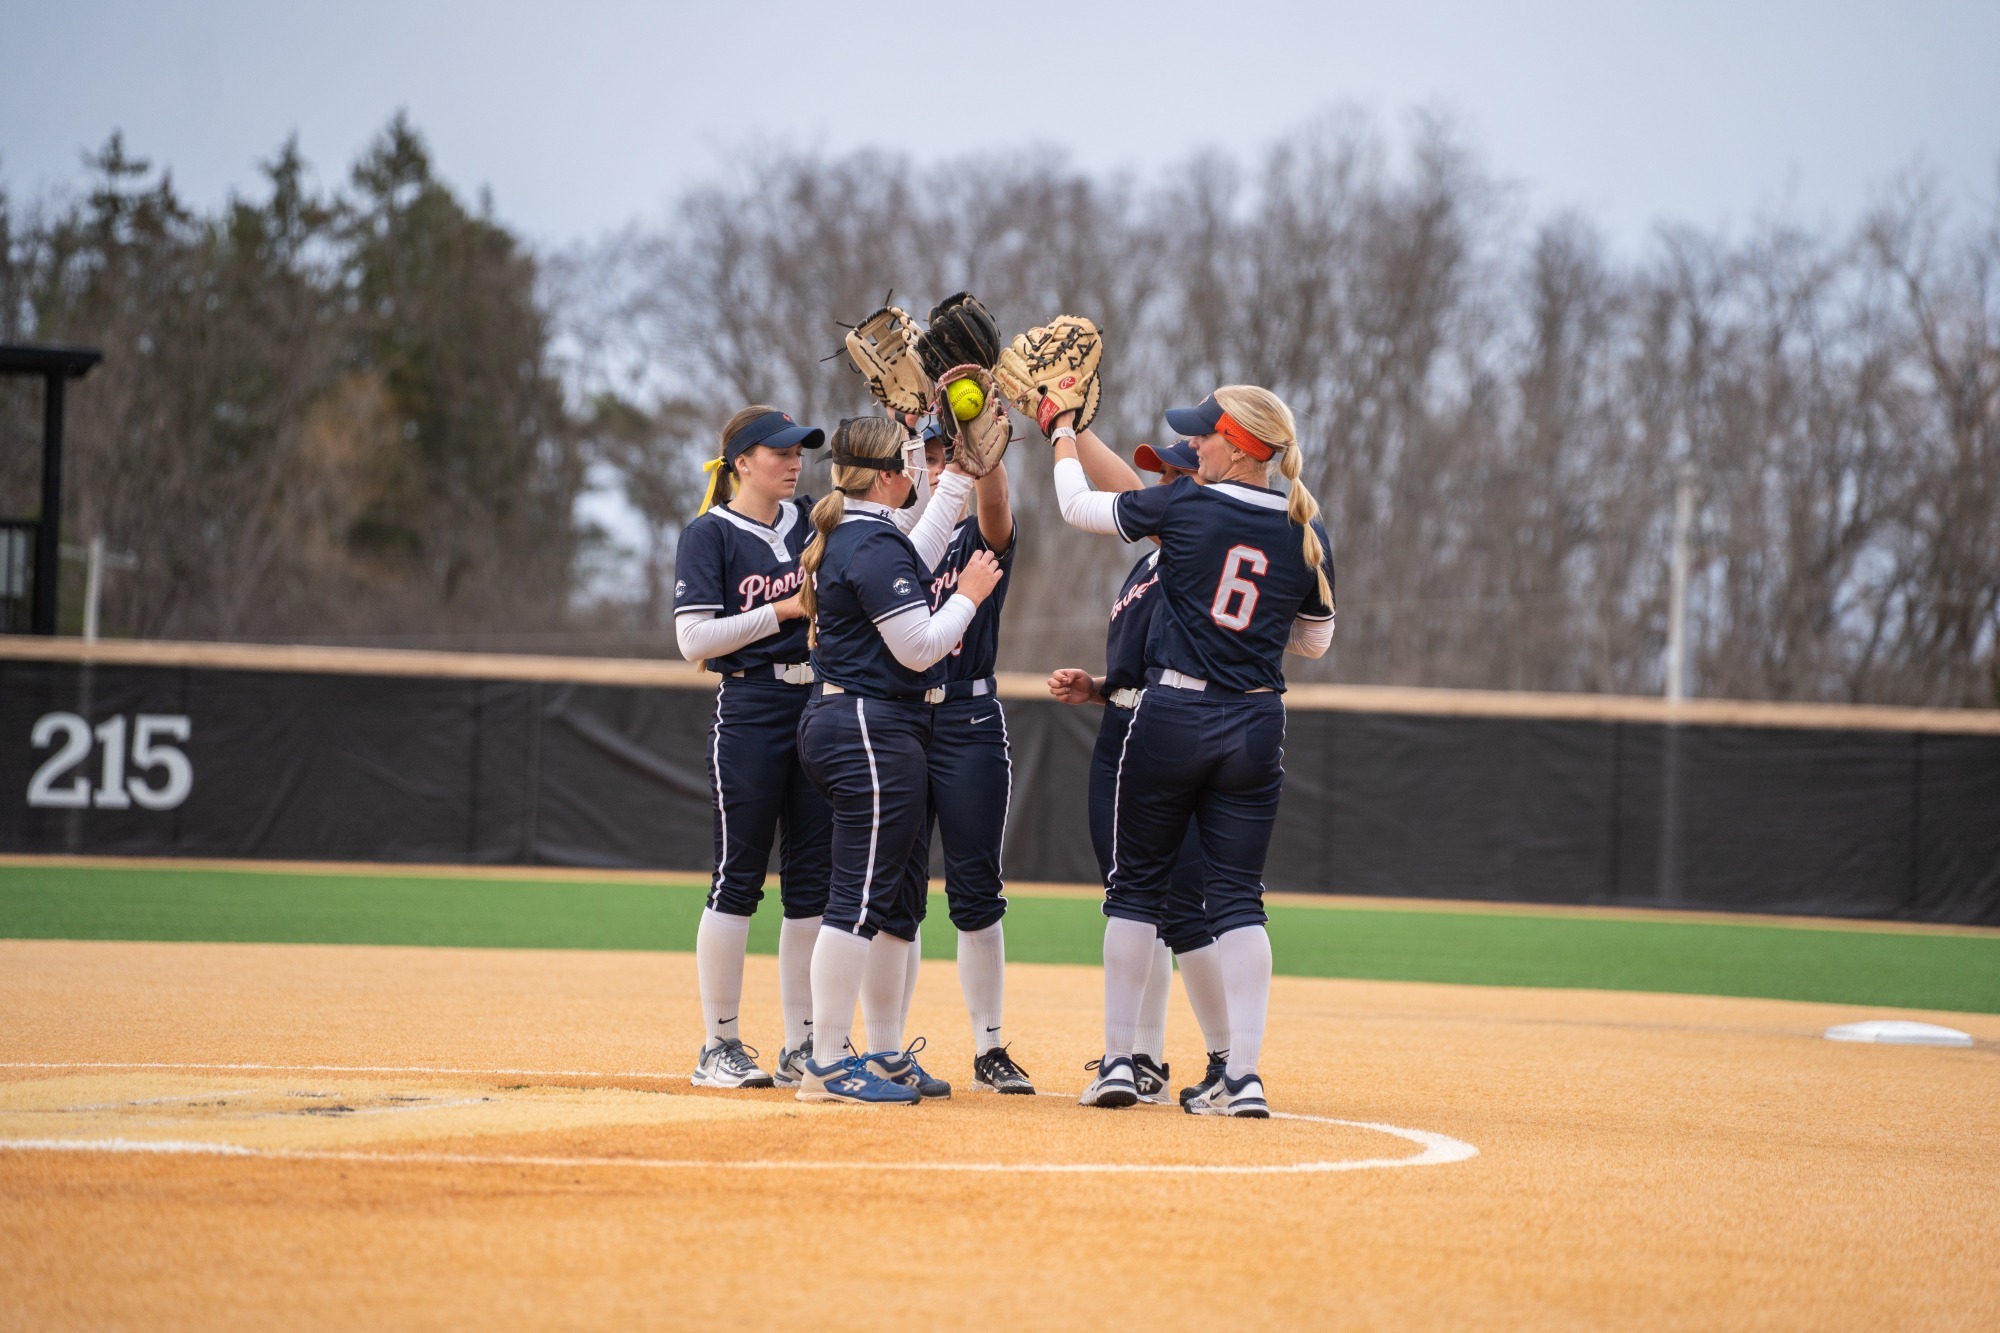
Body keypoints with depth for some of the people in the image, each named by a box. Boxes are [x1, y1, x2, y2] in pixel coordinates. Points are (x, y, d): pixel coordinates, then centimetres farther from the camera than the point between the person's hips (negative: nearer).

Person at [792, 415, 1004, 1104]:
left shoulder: (847, 535, 15)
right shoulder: (876, 546, -16)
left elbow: (917, 562, 33)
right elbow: (918, 647, -18)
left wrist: (961, 476, 33)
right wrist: (970, 594, -4)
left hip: (838, 722, 11)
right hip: (874, 731, -11)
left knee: (890, 898, 15)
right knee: (861, 894, -10)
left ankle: (884, 1056, 19)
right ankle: (826, 1064, -10)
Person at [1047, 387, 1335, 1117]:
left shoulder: (1185, 506, -9)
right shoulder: (1306, 530, 1)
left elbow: (1078, 505, 5)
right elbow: (1315, 640, 12)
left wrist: (1063, 437, 22)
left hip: (1171, 718, -3)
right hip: (1256, 727, 3)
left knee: (1136, 884, 10)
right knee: (1238, 895, 5)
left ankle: (1117, 1061, 10)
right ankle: (1243, 1075, -4)